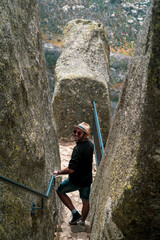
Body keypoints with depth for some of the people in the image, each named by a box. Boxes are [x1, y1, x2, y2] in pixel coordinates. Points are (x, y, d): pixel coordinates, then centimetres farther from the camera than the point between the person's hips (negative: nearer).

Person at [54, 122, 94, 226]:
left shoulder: (78, 149, -30)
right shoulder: (90, 143, -5)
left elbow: (71, 169, -29)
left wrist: (59, 172, -14)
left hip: (76, 180, -7)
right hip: (87, 179, 7)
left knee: (60, 191, 17)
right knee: (85, 201, 21)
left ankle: (75, 213, 13)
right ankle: (82, 221, 39)